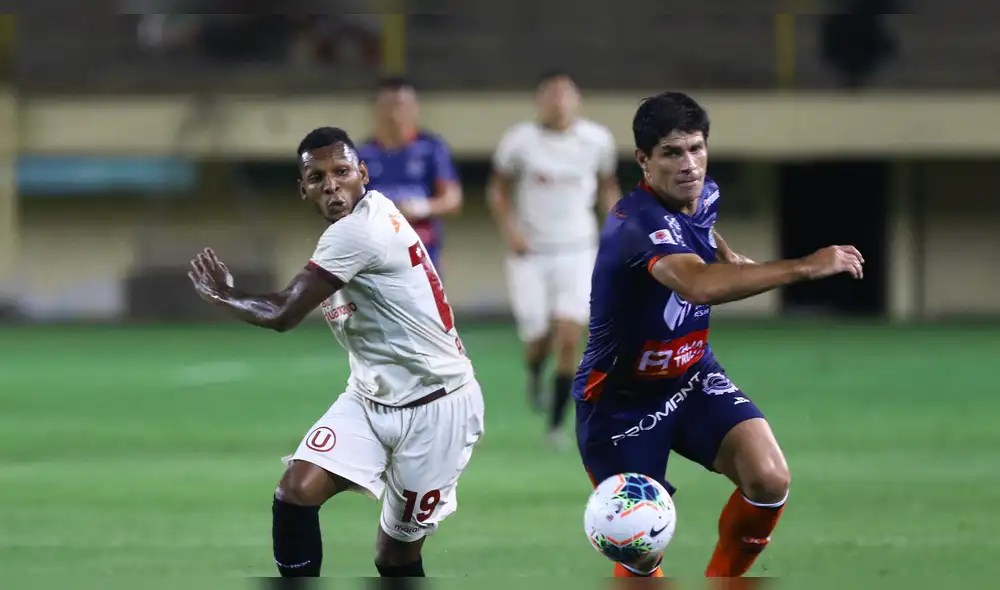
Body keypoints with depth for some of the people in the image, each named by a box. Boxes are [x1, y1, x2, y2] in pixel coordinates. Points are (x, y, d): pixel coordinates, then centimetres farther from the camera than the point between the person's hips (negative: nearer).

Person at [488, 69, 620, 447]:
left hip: (577, 252, 1)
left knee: (569, 340, -11)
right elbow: (499, 188, 5)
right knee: (538, 340, -2)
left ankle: (557, 424, -1)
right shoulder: (520, 140, -7)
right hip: (530, 254, -1)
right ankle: (534, 371, 36)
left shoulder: (597, 140, -2)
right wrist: (509, 228, -9)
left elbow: (608, 187, 13)